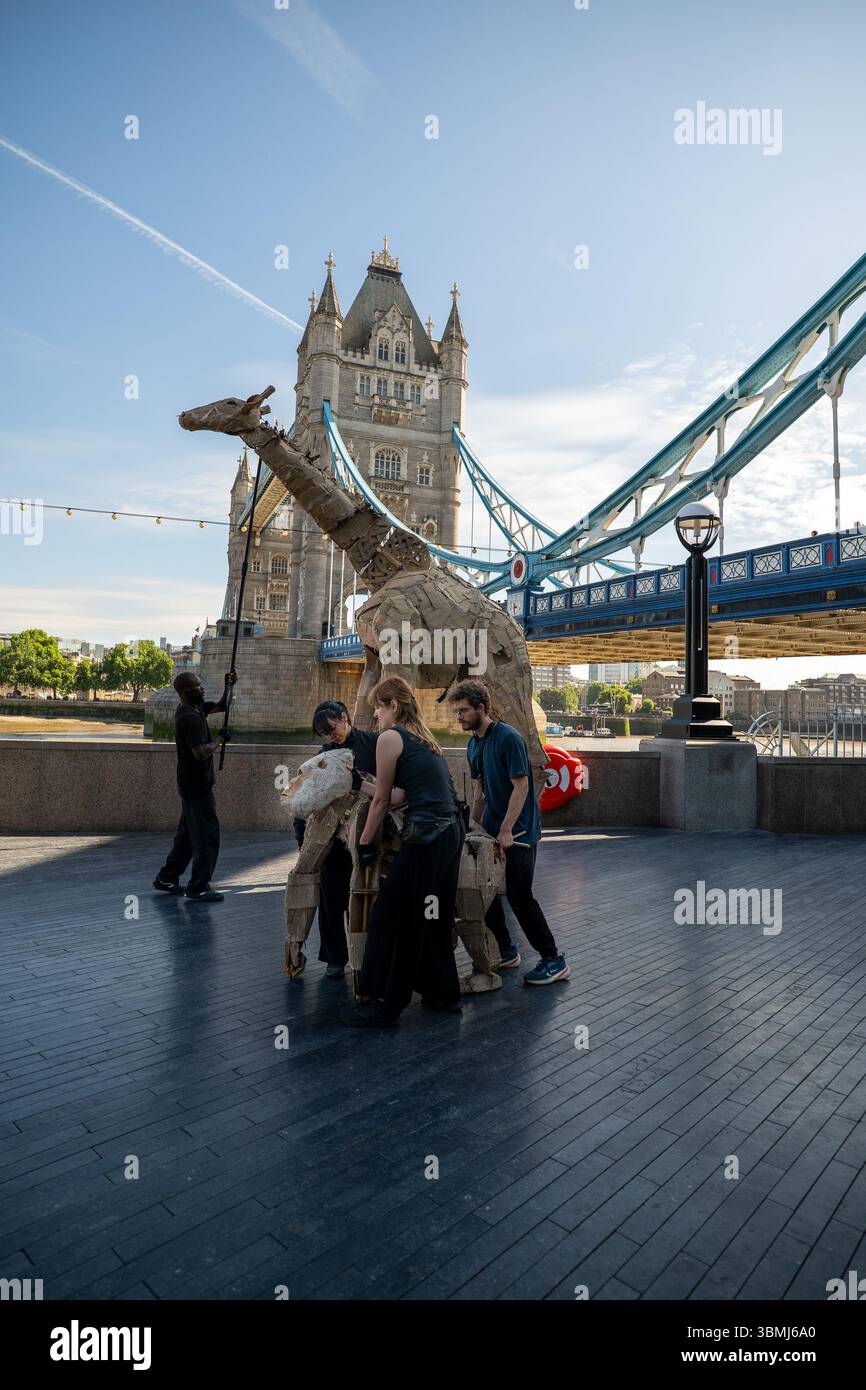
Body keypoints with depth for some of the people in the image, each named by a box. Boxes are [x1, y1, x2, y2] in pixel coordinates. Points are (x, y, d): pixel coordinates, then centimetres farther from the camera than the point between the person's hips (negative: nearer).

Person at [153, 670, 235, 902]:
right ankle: (199, 888, 4)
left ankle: (167, 878, 28)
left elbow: (221, 706, 21)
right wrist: (220, 738, -13)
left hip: (191, 784, 10)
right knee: (207, 836, -3)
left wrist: (227, 686, 6)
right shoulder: (190, 717, -21)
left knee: (187, 833, 19)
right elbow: (201, 753, -28)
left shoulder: (195, 708, 8)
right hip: (197, 785, -10)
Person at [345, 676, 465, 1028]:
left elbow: (381, 800, -1)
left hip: (425, 836, -9)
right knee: (435, 917, 20)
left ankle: (384, 1005, 12)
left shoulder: (390, 737, -4)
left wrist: (365, 844, 9)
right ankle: (443, 994, 32)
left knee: (390, 917, 3)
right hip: (452, 830, 9)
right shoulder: (423, 737, 19)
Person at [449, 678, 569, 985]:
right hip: (493, 827, 8)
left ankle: (553, 960, 6)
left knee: (519, 896, -8)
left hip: (519, 830, -8)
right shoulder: (473, 744, 9)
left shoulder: (508, 737, -17)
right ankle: (505, 951, 25)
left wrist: (506, 830, -19)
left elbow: (521, 786, -19)